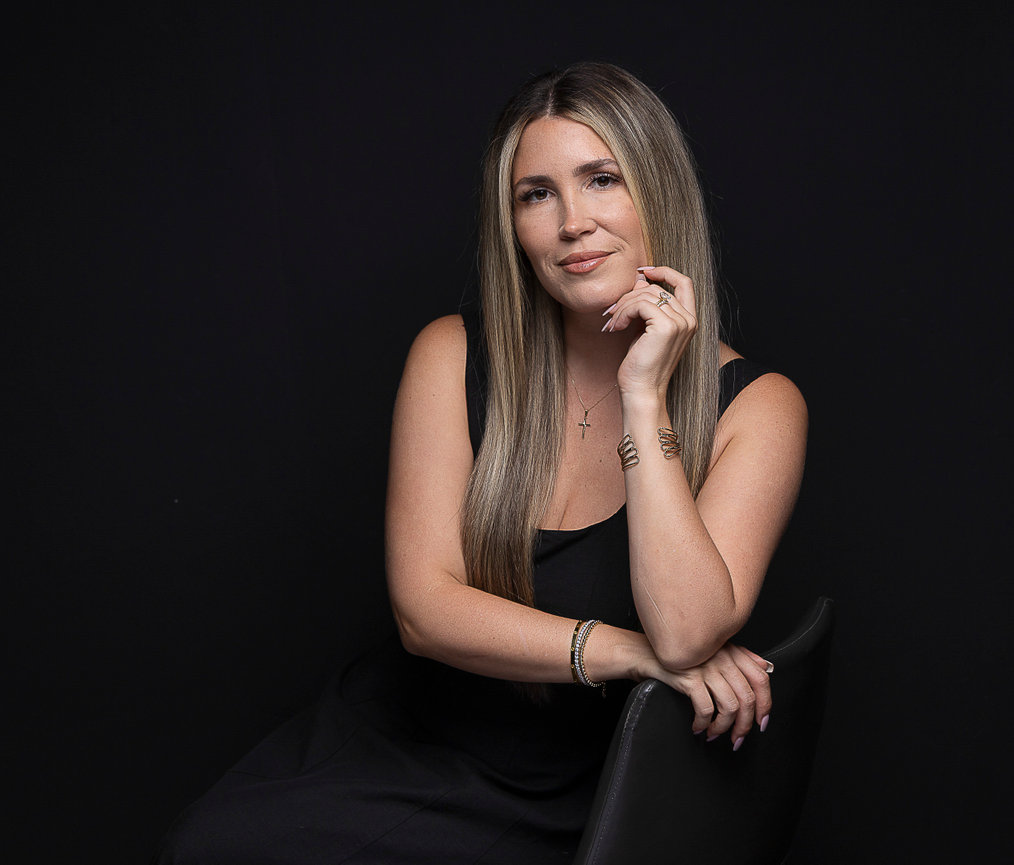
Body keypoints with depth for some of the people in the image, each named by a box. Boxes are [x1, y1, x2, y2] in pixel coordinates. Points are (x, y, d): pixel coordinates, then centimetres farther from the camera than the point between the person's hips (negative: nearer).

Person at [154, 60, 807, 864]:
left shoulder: (756, 406, -8)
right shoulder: (454, 355, -2)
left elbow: (687, 635, -22)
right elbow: (425, 605, -9)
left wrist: (643, 395, -23)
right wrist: (628, 650, -20)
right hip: (403, 739, 4)